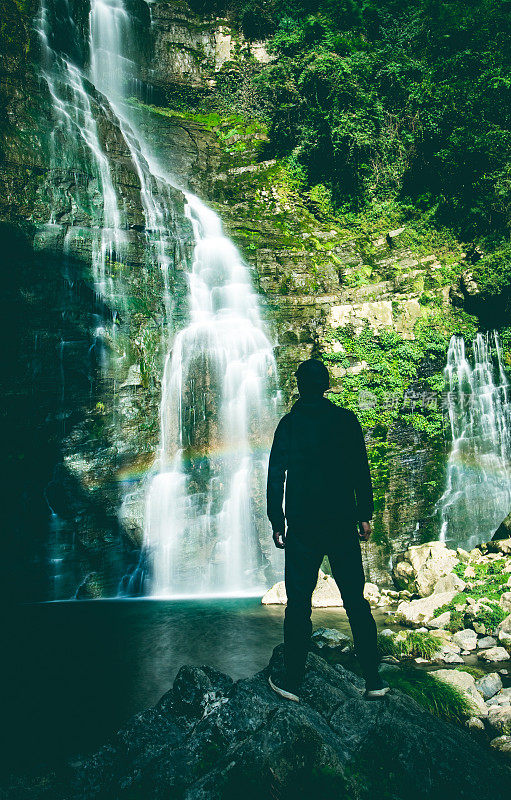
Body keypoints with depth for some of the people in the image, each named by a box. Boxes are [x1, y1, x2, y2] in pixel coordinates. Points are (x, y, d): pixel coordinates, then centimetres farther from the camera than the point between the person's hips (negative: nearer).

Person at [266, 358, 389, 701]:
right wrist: (365, 515, 8)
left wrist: (277, 523, 4)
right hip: (342, 525, 1)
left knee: (299, 604, 8)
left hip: (302, 527, -1)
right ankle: (374, 679, 18)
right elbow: (361, 471, 0)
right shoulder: (347, 420, -1)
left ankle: (291, 680, 18)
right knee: (356, 601, 12)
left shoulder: (289, 423, -2)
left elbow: (276, 476, -3)